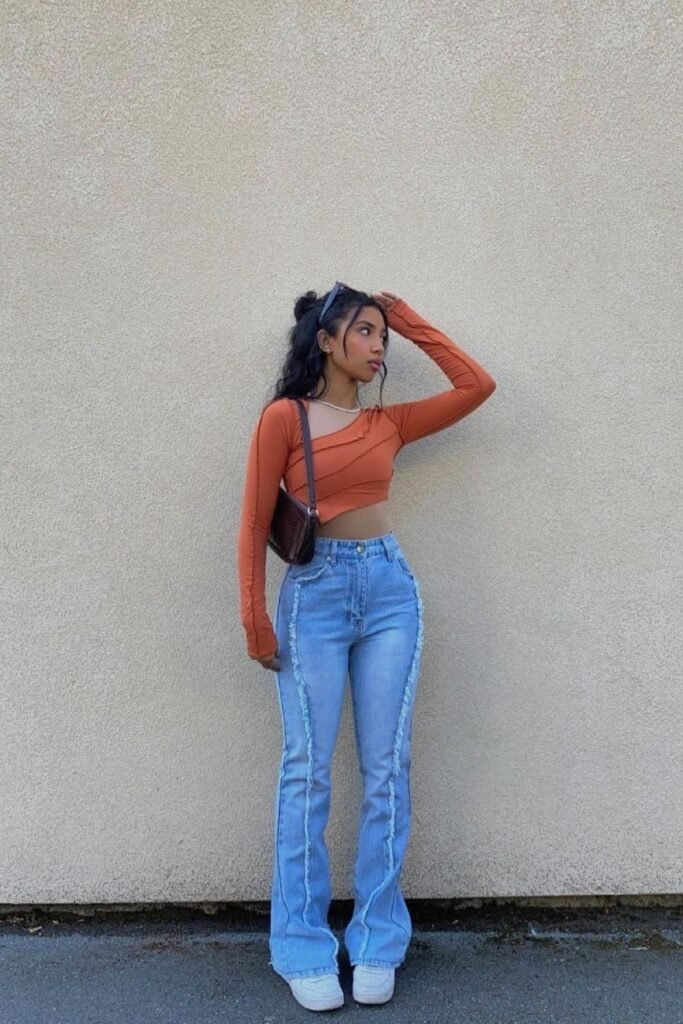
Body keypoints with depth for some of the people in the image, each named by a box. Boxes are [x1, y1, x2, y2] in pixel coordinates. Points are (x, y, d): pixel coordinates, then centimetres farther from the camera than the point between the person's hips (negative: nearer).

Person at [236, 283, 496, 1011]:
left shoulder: (390, 422, 12)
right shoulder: (284, 417, 0)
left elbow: (478, 386, 14)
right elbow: (255, 523, -1)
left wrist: (411, 323, 14)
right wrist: (254, 617, -6)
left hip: (390, 589, 4)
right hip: (314, 593, -4)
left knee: (386, 769, 4)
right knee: (308, 770, 0)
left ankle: (378, 942, 16)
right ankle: (303, 950, 12)